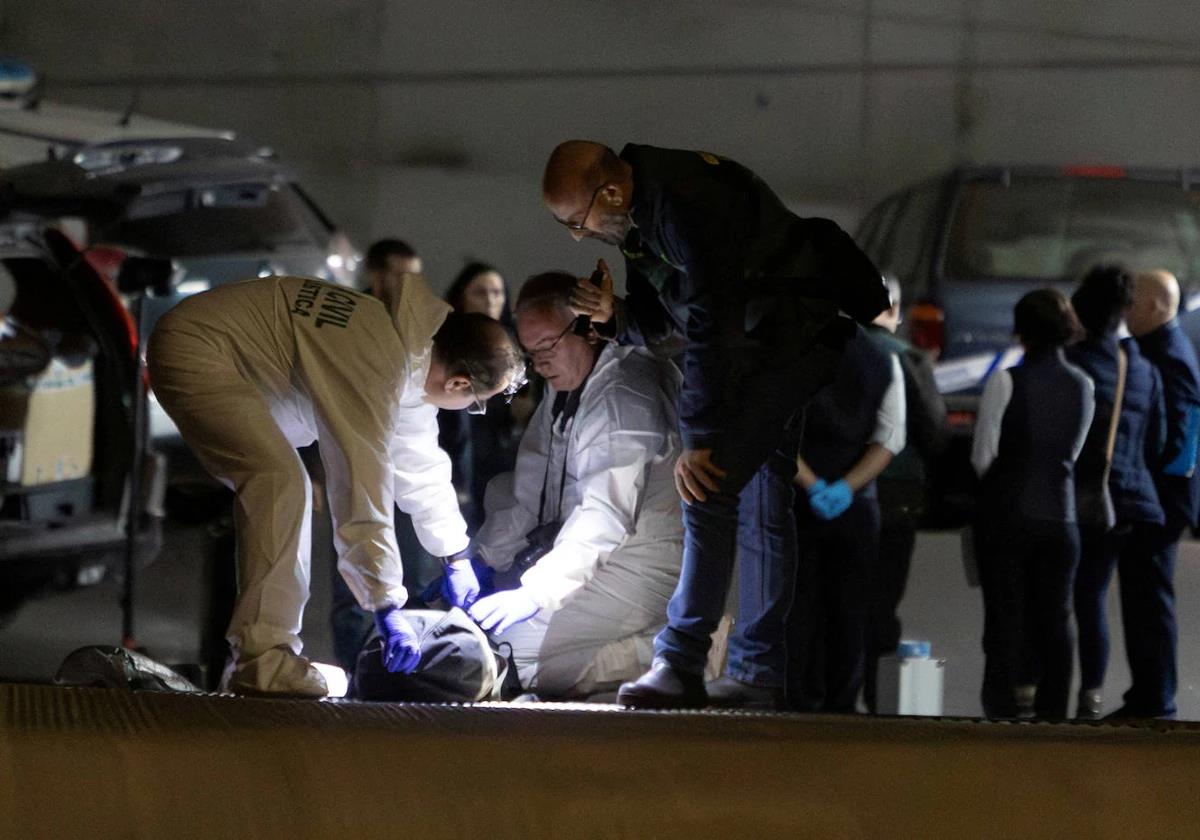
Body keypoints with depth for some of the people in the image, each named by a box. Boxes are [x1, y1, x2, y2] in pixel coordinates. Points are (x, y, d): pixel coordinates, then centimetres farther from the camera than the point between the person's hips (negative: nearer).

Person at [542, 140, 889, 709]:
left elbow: (710, 329, -28)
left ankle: (681, 664, -15)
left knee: (709, 487, -17)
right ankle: (758, 672, 13)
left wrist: (699, 442, -26)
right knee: (761, 504, 10)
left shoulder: (688, 207, -27)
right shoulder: (638, 216, 5)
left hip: (797, 338, -10)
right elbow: (660, 324, 14)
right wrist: (615, 315, -9)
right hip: (754, 351, 10)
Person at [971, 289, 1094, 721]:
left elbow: (983, 454, -9)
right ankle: (1052, 711, 11)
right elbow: (1074, 452, 12)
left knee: (1006, 619, 1)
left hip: (1008, 514, -4)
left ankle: (1002, 708, 0)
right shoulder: (1082, 385, 3)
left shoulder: (1006, 381, -12)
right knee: (1055, 620, 10)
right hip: (1060, 514, 4)